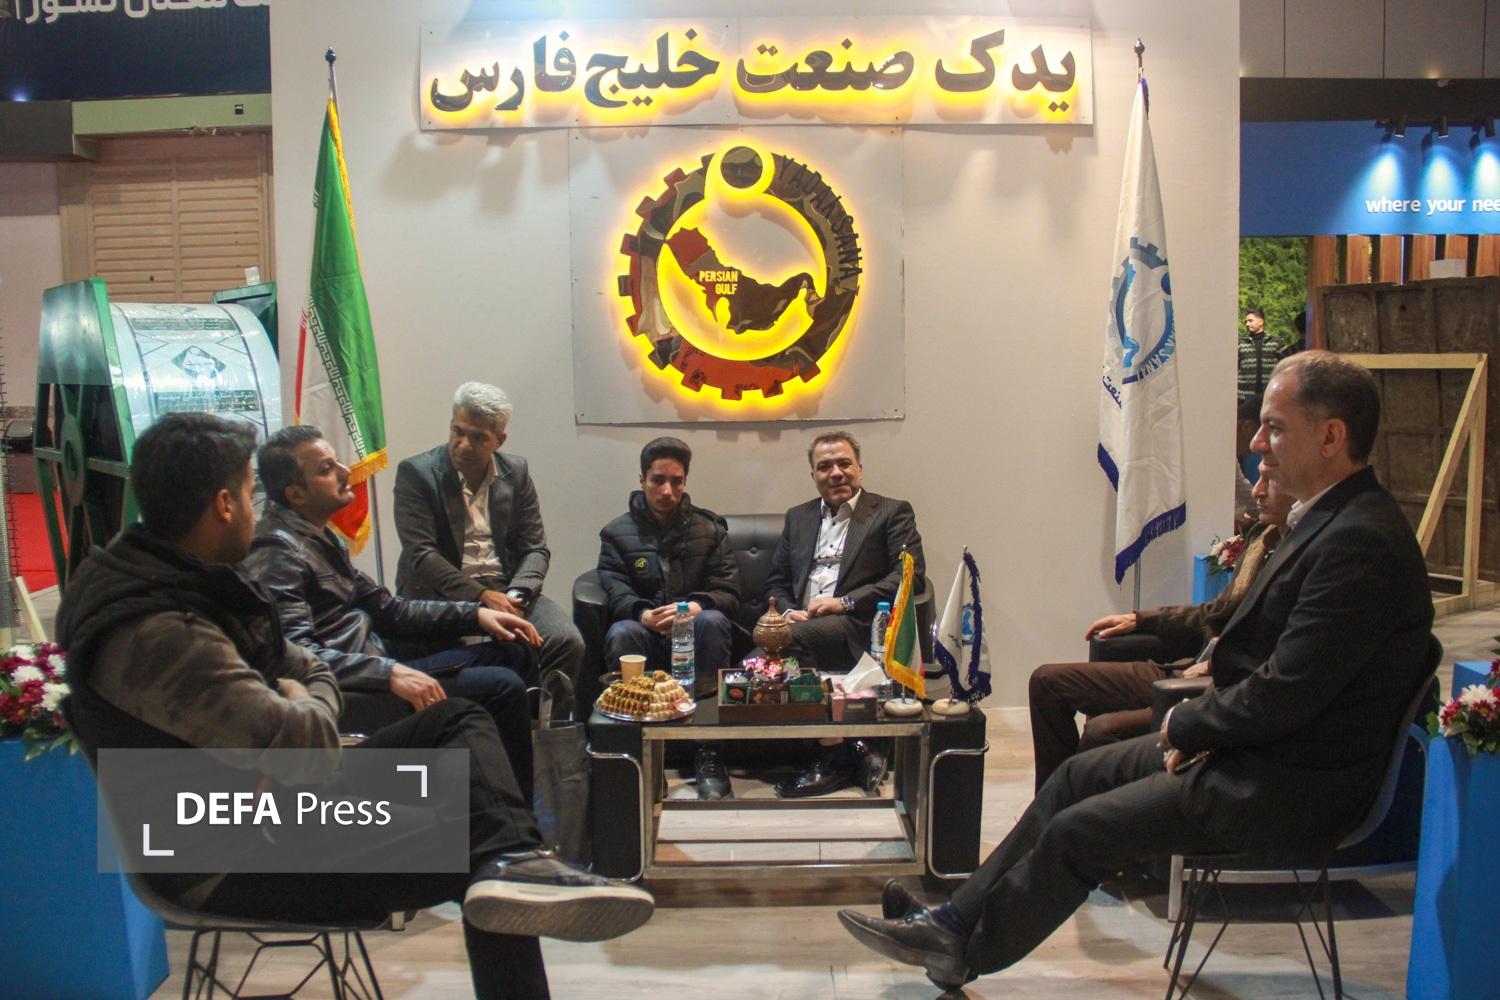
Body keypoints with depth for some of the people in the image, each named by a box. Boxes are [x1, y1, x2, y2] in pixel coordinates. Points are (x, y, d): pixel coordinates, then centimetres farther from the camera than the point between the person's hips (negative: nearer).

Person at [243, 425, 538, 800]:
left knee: (512, 651, 12)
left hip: (378, 668, 11)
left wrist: (474, 614, 9)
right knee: (502, 687, -17)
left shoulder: (322, 538, 16)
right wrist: (389, 673, -35)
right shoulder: (277, 553, -16)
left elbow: (387, 608, 18)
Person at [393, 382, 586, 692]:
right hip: (440, 595, -4)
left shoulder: (515, 471, 8)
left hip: (506, 589, 4)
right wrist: (481, 595, -21)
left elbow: (535, 549, 8)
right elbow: (421, 555, -11)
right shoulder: (415, 473, -4)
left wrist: (516, 595, -12)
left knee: (569, 643, -20)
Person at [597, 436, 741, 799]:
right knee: (621, 633, -33)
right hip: (647, 637, 0)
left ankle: (708, 753, -32)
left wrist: (693, 608, -20)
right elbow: (616, 592, -3)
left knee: (712, 621, -34)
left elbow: (728, 592, 3)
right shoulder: (617, 533, 13)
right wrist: (645, 615, -26)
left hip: (696, 636, 0)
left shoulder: (710, 528, 15)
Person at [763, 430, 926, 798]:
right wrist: (788, 610, -1)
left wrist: (845, 602, -12)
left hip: (859, 627, -5)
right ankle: (853, 752, -16)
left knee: (791, 638, -33)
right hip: (802, 624, 5)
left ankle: (835, 756, -19)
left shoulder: (892, 513, 11)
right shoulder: (798, 518, 26)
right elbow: (776, 580, 23)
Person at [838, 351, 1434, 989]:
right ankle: (957, 920, 16)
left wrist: (1185, 725, -9)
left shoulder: (1361, 542, -24)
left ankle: (965, 950, 14)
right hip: (1255, 744, 10)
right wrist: (1200, 721, 1)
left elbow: (1284, 696, -26)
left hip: (1293, 787, -10)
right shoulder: (1330, 519, 9)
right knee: (1079, 775, 9)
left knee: (1079, 831, -8)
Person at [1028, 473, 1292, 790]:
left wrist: (1218, 663, -21)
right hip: (1185, 672, 10)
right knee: (1048, 681, 5)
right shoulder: (1263, 537, 12)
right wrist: (1138, 619, 20)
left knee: (1102, 731, -29)